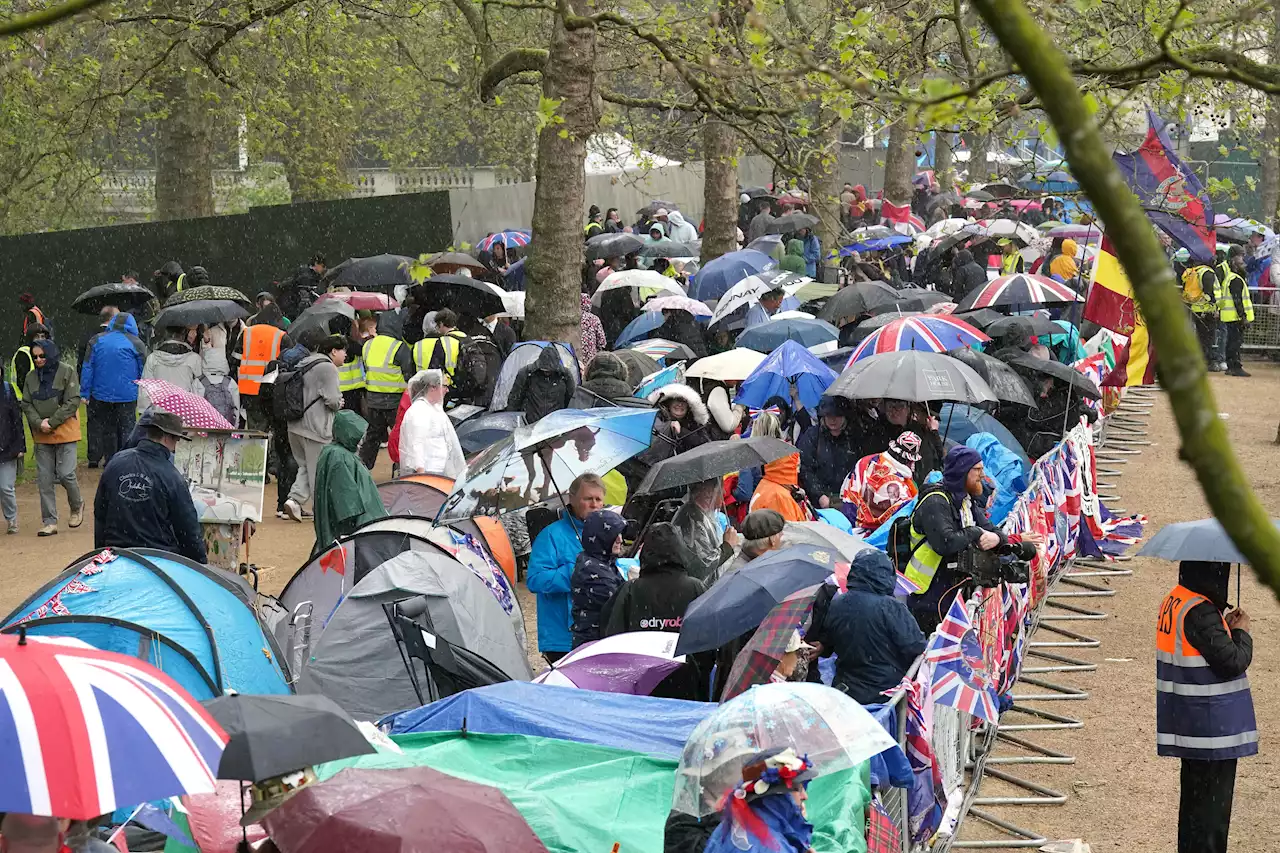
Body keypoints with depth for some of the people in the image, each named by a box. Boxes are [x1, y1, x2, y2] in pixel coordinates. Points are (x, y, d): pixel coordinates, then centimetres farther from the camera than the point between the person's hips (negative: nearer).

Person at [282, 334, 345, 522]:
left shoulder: (304, 364, 16)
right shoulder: (328, 368, -13)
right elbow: (332, 399, -20)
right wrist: (339, 404, 3)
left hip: (296, 426, 8)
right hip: (316, 428, -8)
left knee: (305, 465, 17)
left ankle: (295, 499, 2)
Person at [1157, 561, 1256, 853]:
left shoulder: (1174, 601, 7)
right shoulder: (1200, 612, -23)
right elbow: (1232, 661, -23)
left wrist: (1226, 627, 9)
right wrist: (1241, 632, -6)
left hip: (1189, 718, 10)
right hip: (1213, 724, -10)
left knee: (1195, 795, 19)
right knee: (1213, 800, -1)